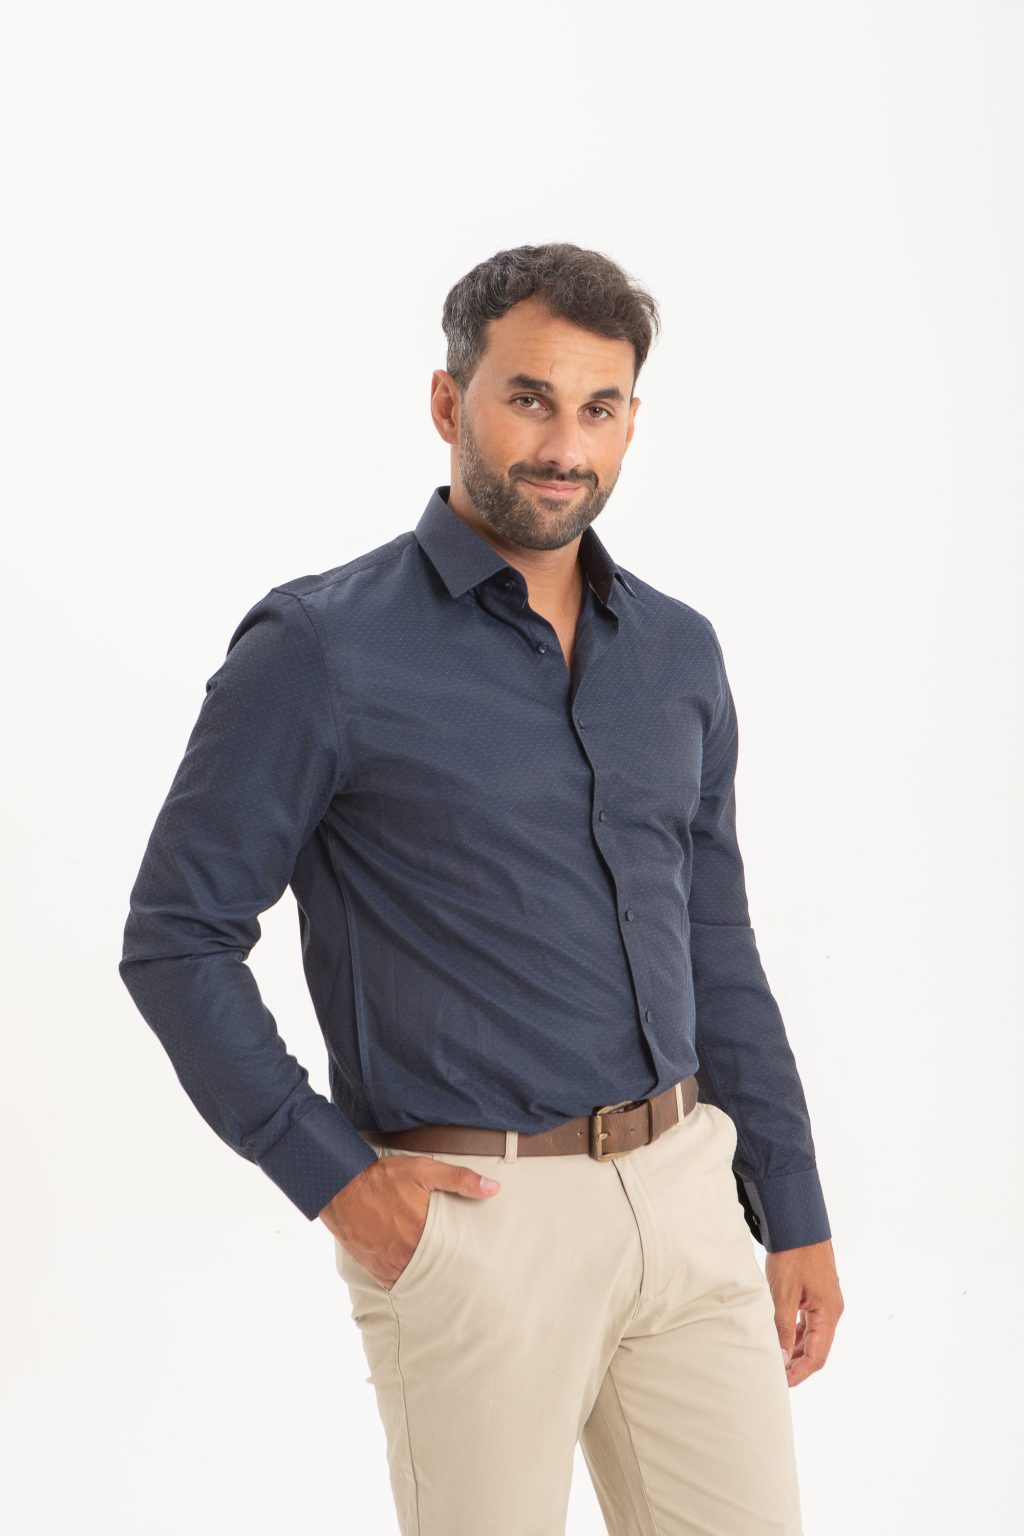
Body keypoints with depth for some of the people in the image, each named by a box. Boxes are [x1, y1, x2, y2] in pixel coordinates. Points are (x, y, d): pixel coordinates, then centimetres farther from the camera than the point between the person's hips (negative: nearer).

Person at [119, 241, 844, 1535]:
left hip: (686, 1190, 5)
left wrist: (795, 1212, 13)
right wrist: (330, 1176, -11)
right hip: (473, 1222, -5)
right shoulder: (321, 650, -8)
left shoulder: (678, 653, 9)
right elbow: (175, 939, -7)